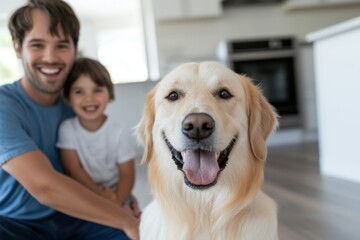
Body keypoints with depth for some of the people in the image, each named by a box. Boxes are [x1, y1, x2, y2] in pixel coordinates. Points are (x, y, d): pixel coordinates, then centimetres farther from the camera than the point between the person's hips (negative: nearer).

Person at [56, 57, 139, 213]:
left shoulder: (119, 132, -9)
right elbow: (73, 169, -9)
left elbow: (127, 175, -8)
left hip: (116, 195, -1)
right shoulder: (67, 129, -7)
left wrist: (116, 203, -22)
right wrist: (101, 196, -16)